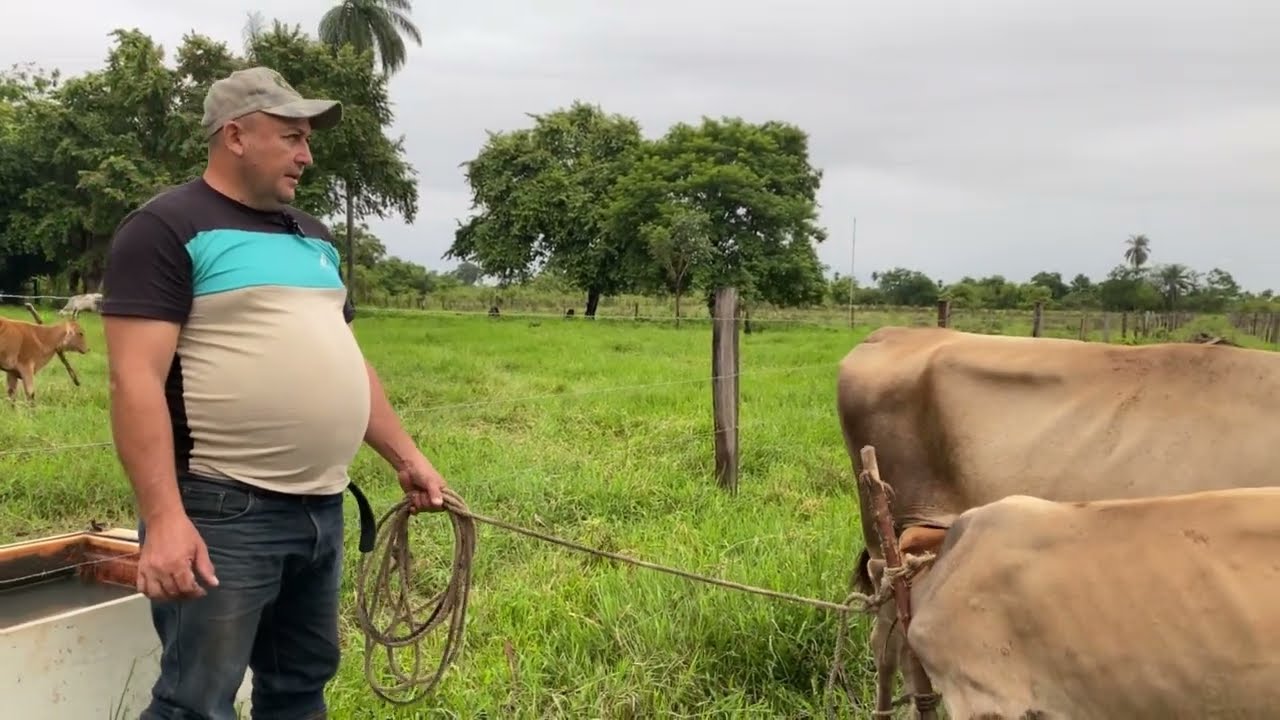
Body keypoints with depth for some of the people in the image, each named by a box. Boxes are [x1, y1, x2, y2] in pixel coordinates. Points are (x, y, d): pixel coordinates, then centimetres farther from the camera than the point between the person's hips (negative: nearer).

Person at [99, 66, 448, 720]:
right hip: (221, 512, -7)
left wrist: (405, 456, 17)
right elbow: (137, 381, -15)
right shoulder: (167, 229, -7)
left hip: (322, 510, 8)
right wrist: (164, 517, -23)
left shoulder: (312, 237, 17)